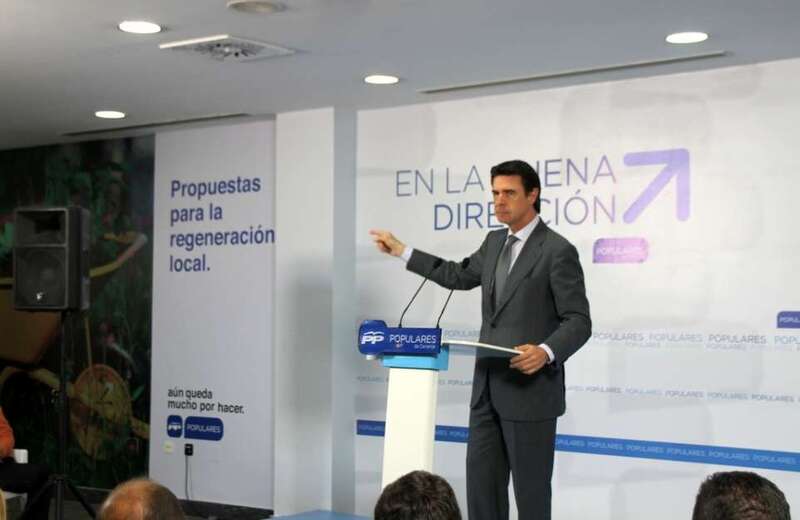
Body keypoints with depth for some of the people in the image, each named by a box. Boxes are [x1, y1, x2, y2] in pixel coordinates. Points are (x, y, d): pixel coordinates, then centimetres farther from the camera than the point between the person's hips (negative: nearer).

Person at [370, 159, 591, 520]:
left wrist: (546, 352, -32)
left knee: (530, 489, 1)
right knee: (481, 483, 9)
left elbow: (578, 322, -13)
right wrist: (402, 251, 27)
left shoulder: (558, 251, -12)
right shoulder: (495, 242, 12)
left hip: (530, 390, -7)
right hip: (488, 388, 7)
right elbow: (460, 276, 27)